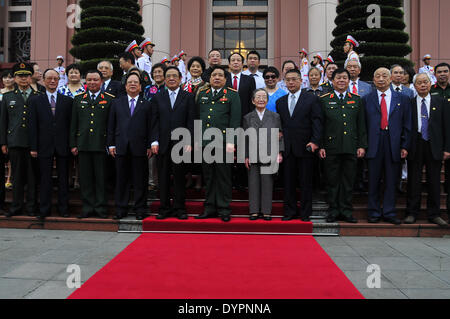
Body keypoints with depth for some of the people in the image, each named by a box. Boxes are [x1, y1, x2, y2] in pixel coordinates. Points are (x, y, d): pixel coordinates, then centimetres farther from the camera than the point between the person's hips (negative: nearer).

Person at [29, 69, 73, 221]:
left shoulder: (67, 101, 7)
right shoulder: (36, 101, 7)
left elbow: (71, 124, 4)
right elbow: (33, 126, 3)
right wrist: (33, 147, -3)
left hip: (63, 146, 0)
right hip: (44, 146, 0)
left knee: (63, 178, 6)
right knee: (45, 179, 5)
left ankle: (63, 208, 15)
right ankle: (44, 209, 14)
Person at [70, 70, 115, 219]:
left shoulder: (109, 99, 5)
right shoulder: (78, 99, 13)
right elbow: (73, 124, 12)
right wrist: (73, 144, 5)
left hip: (101, 144, -2)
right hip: (83, 144, 3)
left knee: (101, 177, 2)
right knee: (85, 177, 5)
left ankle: (100, 207, 11)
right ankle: (88, 207, 15)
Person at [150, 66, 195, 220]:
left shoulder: (188, 97, 7)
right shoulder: (157, 98, 13)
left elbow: (191, 122, 1)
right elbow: (154, 122, 8)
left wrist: (189, 142, -8)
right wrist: (154, 141, -3)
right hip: (163, 144, 2)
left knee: (179, 177, 3)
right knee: (163, 178, 5)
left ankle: (179, 208, 13)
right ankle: (165, 208, 14)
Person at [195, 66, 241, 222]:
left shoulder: (232, 95, 4)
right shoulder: (202, 94, 16)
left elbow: (235, 120, -4)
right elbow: (197, 118, 16)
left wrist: (231, 141, -12)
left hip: (223, 143, -4)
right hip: (205, 143, 4)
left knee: (223, 176, 2)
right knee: (208, 176, 9)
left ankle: (224, 209, 10)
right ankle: (210, 208, 18)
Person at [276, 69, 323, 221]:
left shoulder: (312, 99, 2)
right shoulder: (280, 102, 14)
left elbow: (317, 122, -4)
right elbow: (279, 124, 14)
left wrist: (315, 141, -15)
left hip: (305, 147, -3)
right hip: (287, 149, 4)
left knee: (306, 182, 3)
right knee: (288, 181, 7)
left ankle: (305, 213, 13)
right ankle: (290, 211, 17)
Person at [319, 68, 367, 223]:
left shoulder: (357, 100, 12)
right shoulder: (324, 100, 6)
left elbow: (362, 125, 10)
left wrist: (362, 145, 3)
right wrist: (320, 146, -4)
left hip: (351, 148, 2)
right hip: (331, 147, -1)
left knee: (348, 180, 6)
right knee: (332, 181, 3)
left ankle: (346, 211, 15)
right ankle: (333, 211, 13)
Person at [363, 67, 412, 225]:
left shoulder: (402, 99, 10)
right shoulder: (366, 99, 8)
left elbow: (407, 125, 7)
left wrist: (405, 146, 0)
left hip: (394, 144, 1)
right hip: (374, 145, -1)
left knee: (391, 181, 5)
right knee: (374, 181, 4)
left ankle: (389, 213, 14)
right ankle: (374, 212, 14)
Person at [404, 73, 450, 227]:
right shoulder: (409, 103, 4)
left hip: (434, 147, 1)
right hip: (415, 146, -1)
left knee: (434, 182, 6)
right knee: (414, 181, 3)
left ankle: (434, 214, 16)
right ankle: (412, 213, 12)